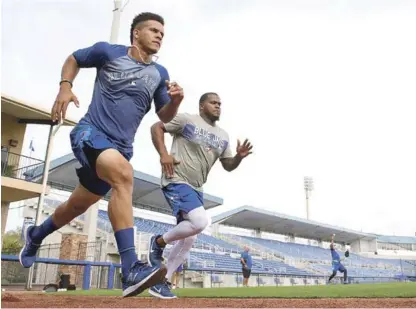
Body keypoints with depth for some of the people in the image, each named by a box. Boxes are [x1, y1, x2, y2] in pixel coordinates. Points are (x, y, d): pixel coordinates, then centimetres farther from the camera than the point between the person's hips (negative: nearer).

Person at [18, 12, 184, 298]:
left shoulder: (159, 74, 10)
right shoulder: (108, 52, 1)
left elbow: (164, 117, 12)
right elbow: (73, 60, 16)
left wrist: (175, 100, -9)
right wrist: (65, 87, -1)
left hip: (120, 146, 6)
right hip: (89, 133, -5)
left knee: (79, 205, 17)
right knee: (123, 174, -36)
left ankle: (36, 235, 49)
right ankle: (131, 270, -42)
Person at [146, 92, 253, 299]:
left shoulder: (223, 136, 14)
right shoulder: (186, 120, -3)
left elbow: (228, 166, 15)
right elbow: (156, 127, -2)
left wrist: (239, 157, -7)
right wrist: (163, 154, -16)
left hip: (197, 189, 8)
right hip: (176, 182, -8)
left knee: (189, 238, 6)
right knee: (201, 222, -27)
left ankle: (161, 281, 19)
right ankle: (158, 242, -2)